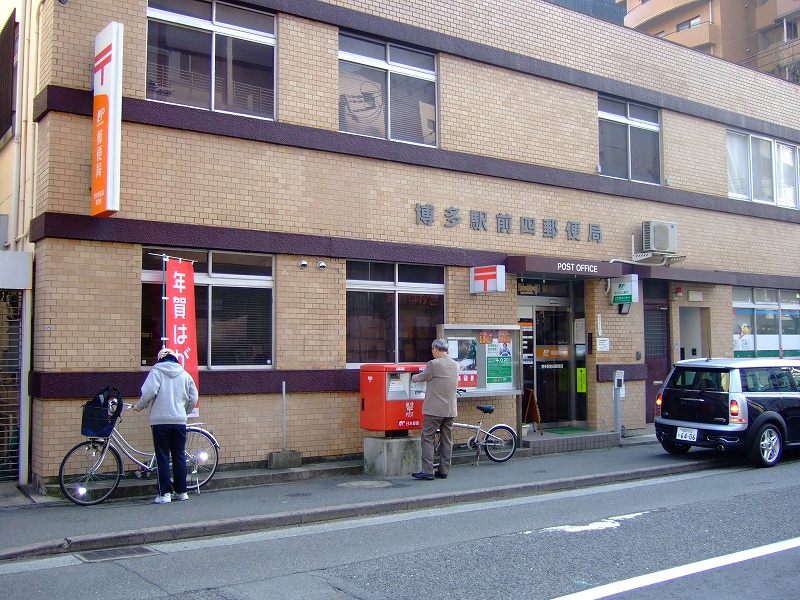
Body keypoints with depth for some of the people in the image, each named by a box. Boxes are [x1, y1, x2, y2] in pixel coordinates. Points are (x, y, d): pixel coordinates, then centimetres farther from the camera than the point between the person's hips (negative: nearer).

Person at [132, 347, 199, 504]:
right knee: (179, 456, 11)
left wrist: (139, 406, 4)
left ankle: (165, 493, 1)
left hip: (160, 421, -3)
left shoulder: (156, 371, 0)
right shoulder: (185, 375, 9)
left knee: (163, 457, 2)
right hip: (180, 421, 3)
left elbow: (149, 392, -13)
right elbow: (193, 399, 9)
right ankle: (181, 492, 16)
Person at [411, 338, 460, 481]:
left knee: (427, 439, -1)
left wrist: (413, 377, 21)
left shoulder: (434, 364, -14)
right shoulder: (455, 364, 7)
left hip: (435, 409, -7)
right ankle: (444, 470, 16)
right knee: (447, 440, 12)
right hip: (450, 409, 7)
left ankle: (427, 472, -4)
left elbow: (421, 377, -1)